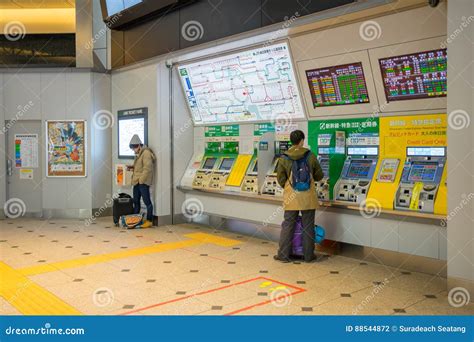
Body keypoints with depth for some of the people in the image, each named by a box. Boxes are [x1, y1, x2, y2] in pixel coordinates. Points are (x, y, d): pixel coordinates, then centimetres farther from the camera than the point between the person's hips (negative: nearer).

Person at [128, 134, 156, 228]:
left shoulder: (146, 153, -11)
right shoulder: (138, 154, 19)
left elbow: (147, 168, -18)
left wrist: (141, 179, -18)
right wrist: (132, 167, 11)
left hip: (143, 182, -10)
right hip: (136, 182, 10)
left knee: (147, 201, -4)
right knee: (136, 201, 13)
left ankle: (149, 221, 1)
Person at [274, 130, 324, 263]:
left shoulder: (284, 158, -5)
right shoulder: (310, 156, -5)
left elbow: (281, 179, -1)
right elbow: (319, 176, 3)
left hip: (291, 197, 0)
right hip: (308, 197, 0)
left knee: (288, 226, 8)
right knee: (308, 227, 10)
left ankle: (283, 254, 12)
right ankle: (308, 255, 17)